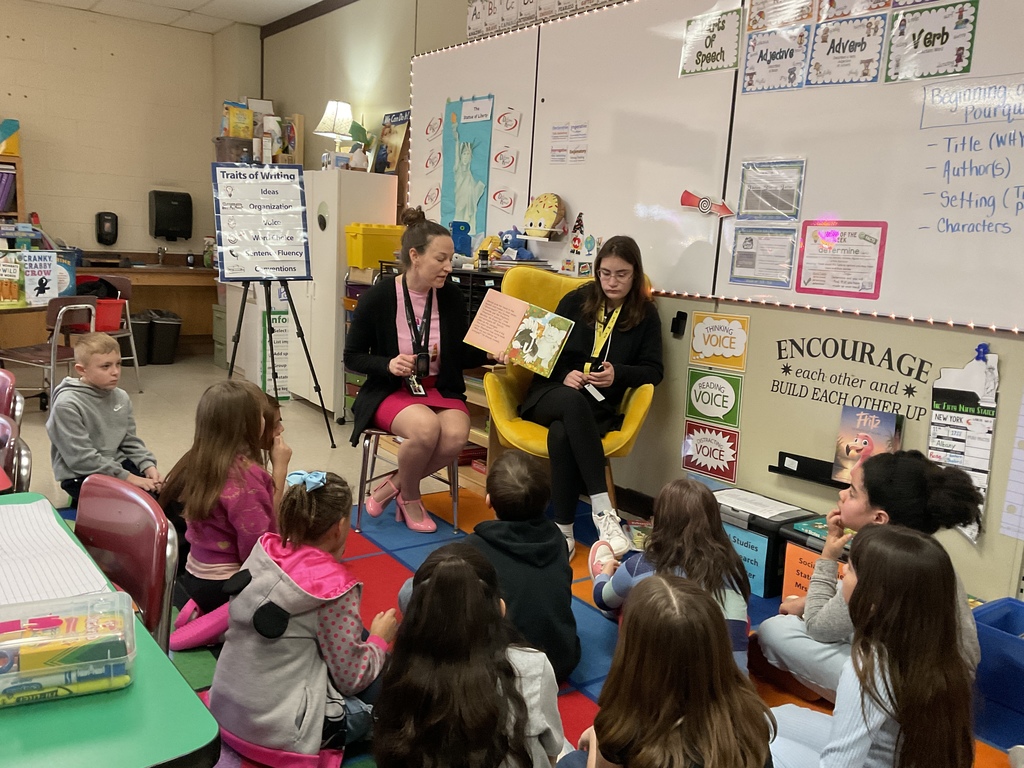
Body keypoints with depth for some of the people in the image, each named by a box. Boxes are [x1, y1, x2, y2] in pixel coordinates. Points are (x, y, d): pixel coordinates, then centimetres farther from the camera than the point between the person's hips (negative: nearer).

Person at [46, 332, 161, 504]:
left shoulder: (121, 397, 3)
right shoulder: (67, 404, -18)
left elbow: (131, 442, 11)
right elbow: (81, 458, -21)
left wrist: (148, 466, -8)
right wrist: (127, 477, -22)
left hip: (118, 465, 7)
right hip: (81, 476, -7)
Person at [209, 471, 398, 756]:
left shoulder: (264, 552, -4)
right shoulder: (334, 587, -20)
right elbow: (351, 679, -11)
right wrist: (380, 639, 5)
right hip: (279, 729, -7)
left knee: (355, 638, 17)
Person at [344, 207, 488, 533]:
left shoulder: (451, 296, -1)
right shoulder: (378, 297, -9)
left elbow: (464, 354, 7)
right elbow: (352, 356, -1)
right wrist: (388, 364, -20)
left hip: (440, 388, 4)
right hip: (390, 390, -3)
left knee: (456, 435, -30)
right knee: (426, 427, -35)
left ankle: (392, 486, -1)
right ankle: (409, 499, -2)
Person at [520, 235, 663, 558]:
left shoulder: (646, 315, 8)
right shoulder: (575, 301, 10)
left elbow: (654, 370, 4)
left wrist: (618, 374, -15)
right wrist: (564, 375, -11)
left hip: (599, 408, -1)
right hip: (552, 395, 1)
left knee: (561, 434, -38)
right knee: (573, 401, -40)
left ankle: (564, 529, -30)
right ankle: (602, 510, -42)